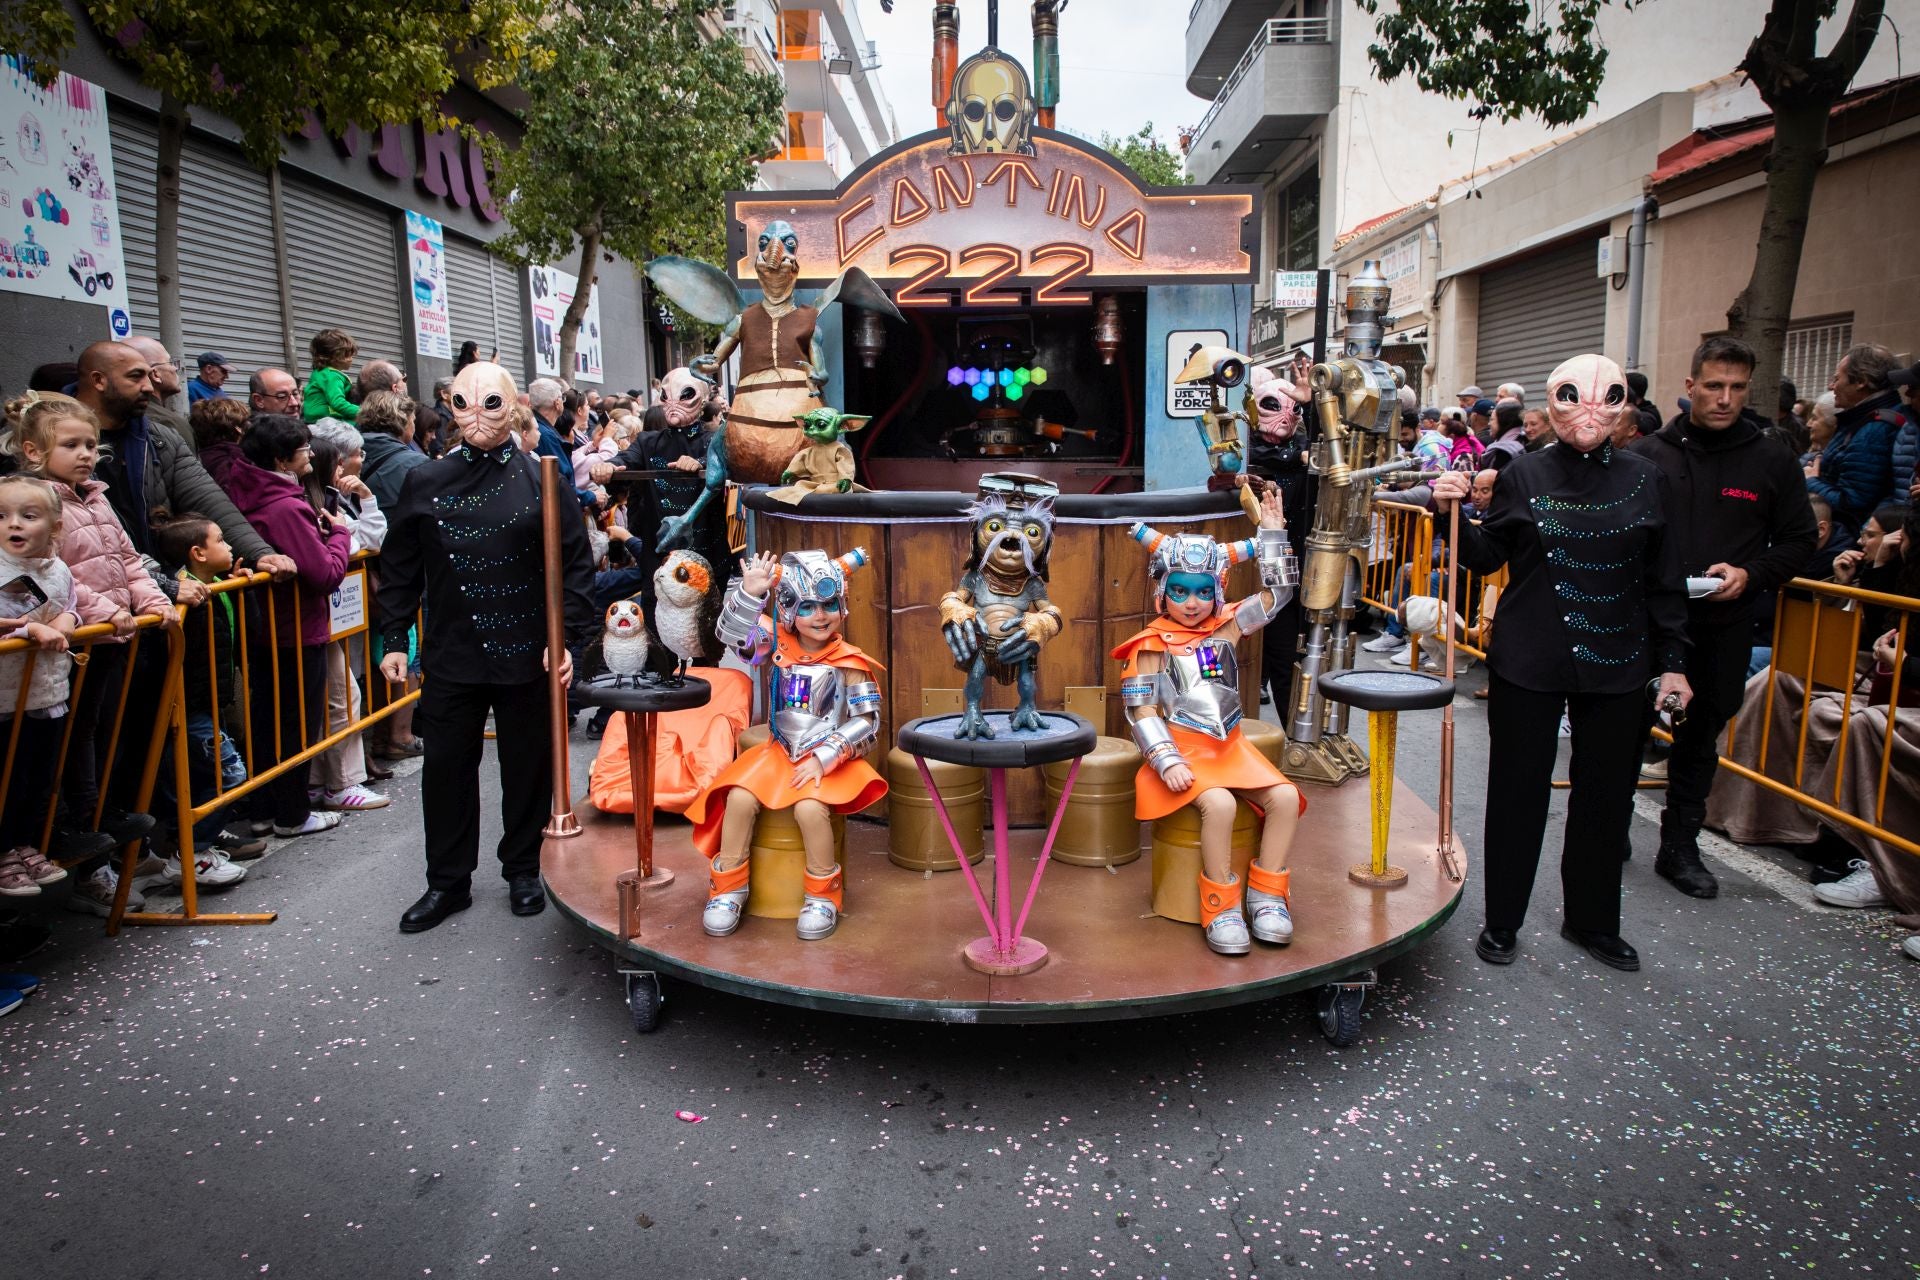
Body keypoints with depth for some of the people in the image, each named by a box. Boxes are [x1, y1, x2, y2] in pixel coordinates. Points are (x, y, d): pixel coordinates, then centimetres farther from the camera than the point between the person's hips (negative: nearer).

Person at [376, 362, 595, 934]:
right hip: (451, 656, 2)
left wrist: (568, 638, -10)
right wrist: (394, 640, 5)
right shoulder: (424, 482, 5)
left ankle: (522, 871, 28)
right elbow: (399, 569, 9)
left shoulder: (539, 479, -2)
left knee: (528, 767, 9)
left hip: (527, 654, -2)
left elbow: (575, 564, -4)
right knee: (446, 768, 8)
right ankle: (447, 882, 23)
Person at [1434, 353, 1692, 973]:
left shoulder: (1643, 478, 3)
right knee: (1518, 791, 5)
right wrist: (1453, 512, -16)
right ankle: (1502, 920, 21)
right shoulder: (1525, 475, -2)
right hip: (1527, 663, -2)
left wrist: (1673, 661, 4)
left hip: (1616, 664, 2)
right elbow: (1487, 556, 1)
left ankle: (1593, 920, 30)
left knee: (1606, 794, 12)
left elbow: (1664, 579, 6)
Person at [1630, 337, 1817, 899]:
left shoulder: (1771, 458, 2)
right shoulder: (1650, 454, 0)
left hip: (1725, 625, 1)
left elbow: (1800, 537, 6)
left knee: (1701, 734, 12)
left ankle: (1680, 846, 24)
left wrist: (1751, 575, -11)